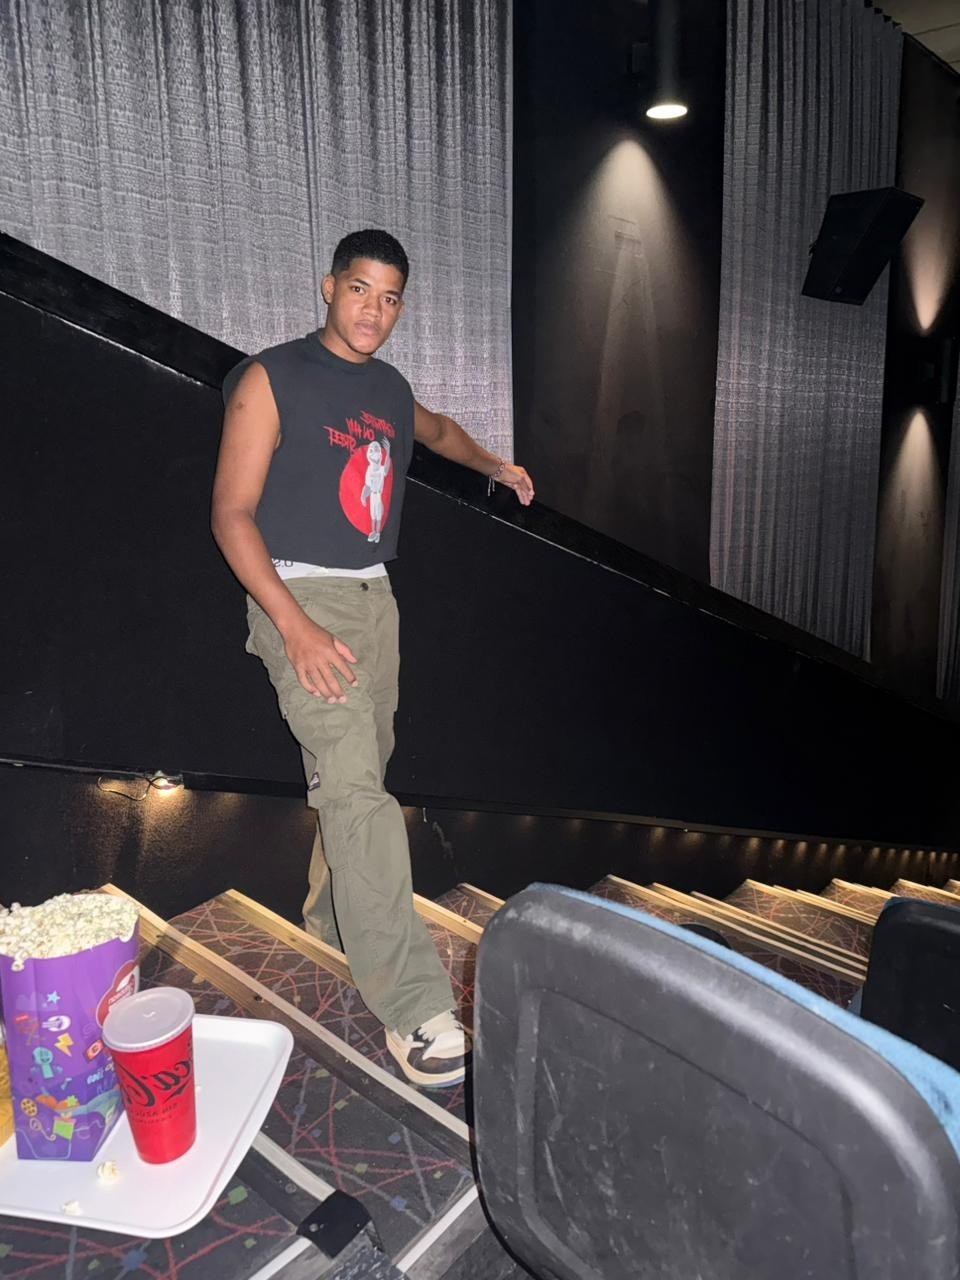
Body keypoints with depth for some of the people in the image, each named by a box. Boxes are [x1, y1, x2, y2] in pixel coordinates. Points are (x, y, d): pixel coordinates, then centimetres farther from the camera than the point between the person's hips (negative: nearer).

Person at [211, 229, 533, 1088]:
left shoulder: (389, 387, 13)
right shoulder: (272, 379, -8)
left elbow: (435, 429, 38)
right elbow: (233, 512, -13)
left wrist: (493, 465, 43)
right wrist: (296, 626, -22)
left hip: (372, 597, 7)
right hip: (299, 597, -7)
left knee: (362, 773, 13)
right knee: (354, 782, -18)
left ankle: (335, 919, 36)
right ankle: (413, 1007, -17)